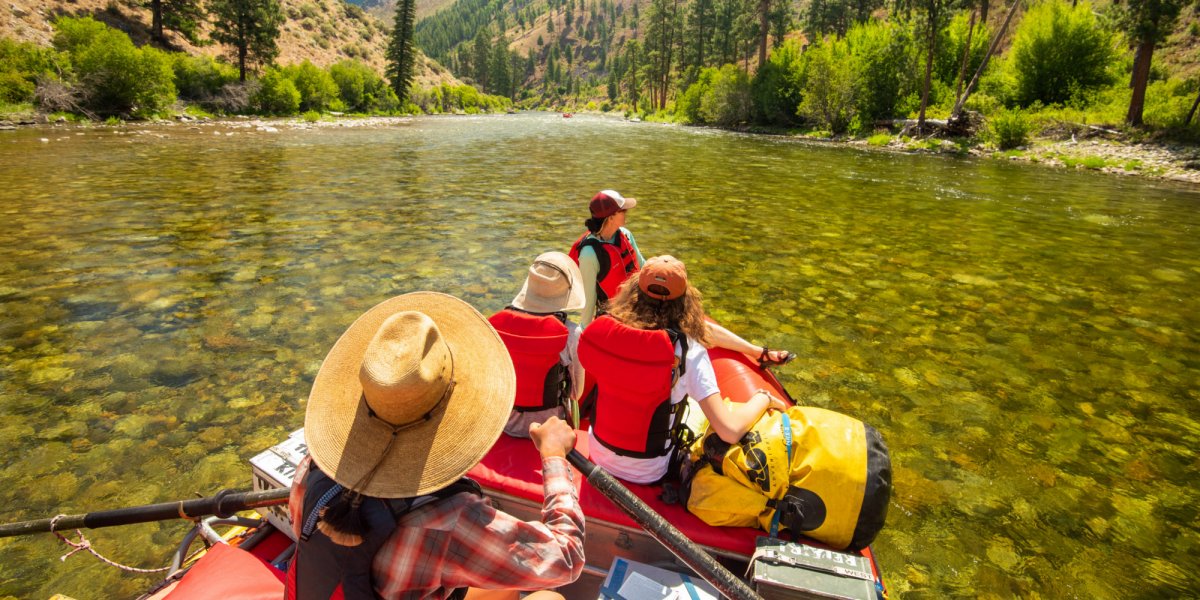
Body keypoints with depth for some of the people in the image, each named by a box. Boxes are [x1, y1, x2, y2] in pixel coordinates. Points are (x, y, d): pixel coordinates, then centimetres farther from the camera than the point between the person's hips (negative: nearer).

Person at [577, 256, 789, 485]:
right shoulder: (688, 351, -27)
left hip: (597, 457, 4)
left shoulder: (603, 328, -16)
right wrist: (764, 397, -9)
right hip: (647, 475, -3)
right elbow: (730, 431, -31)